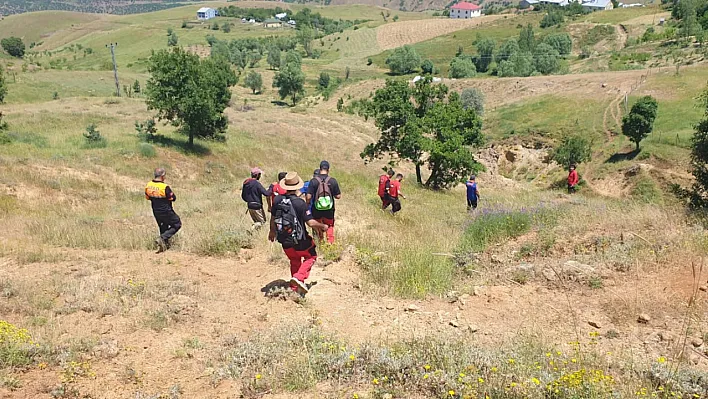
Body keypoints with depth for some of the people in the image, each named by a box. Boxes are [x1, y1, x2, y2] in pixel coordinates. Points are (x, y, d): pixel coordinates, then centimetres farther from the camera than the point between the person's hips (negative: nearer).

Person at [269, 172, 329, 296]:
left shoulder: (277, 200, -7)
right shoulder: (300, 203, -22)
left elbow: (273, 219, 7)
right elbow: (310, 222, -22)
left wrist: (272, 231, 26)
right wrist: (323, 226, -3)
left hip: (285, 241, 5)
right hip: (299, 241, -5)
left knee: (294, 261, 25)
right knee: (311, 256, 19)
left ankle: (294, 287, 32)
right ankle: (299, 277, -1)